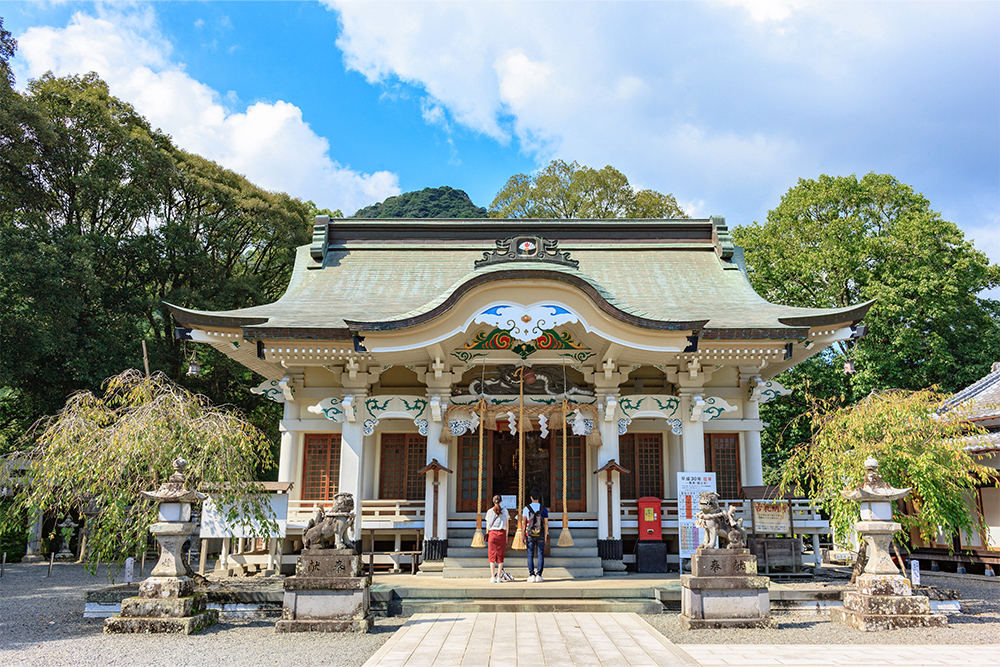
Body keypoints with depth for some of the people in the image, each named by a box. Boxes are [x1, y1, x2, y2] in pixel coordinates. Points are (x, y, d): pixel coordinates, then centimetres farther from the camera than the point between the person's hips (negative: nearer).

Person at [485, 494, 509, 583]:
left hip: (492, 533, 0)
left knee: (492, 555, 3)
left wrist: (487, 534, 20)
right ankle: (499, 577, 2)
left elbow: (487, 525, 9)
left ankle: (493, 578, -3)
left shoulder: (490, 511, 4)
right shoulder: (504, 511, 4)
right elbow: (506, 525, 5)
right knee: (500, 555, 5)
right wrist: (506, 536, 13)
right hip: (502, 533, 0)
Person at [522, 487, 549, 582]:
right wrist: (545, 536, 7)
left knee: (530, 555, 3)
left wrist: (523, 535, 5)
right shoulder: (544, 509, -1)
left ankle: (531, 576, -2)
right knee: (540, 555, 6)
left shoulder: (526, 508, -3)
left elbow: (524, 523, -2)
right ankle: (539, 575, 1)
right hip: (540, 536, 0)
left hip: (530, 535, 0)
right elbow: (546, 524, -2)